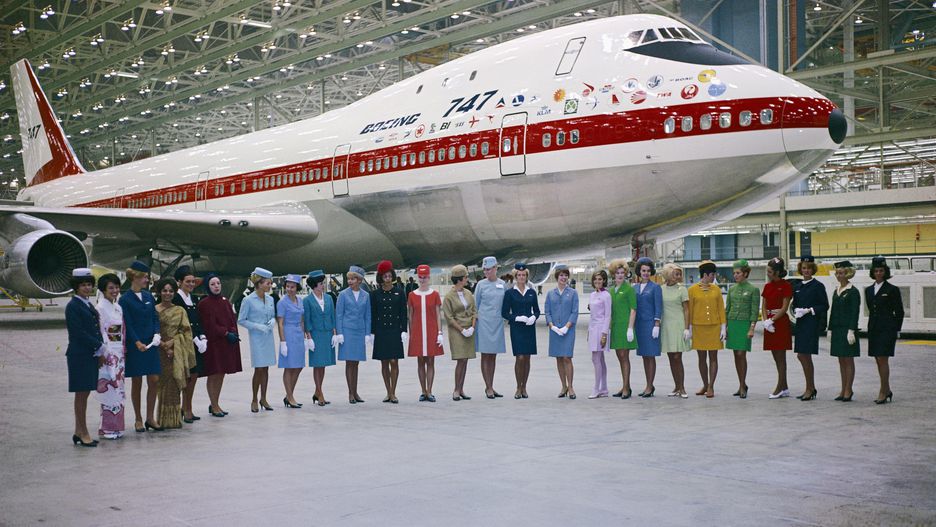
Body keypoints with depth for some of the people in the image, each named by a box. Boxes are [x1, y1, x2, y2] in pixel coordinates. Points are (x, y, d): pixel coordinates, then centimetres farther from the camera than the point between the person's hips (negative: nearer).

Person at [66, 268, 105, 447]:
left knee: (84, 393, 10)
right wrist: (99, 348, -13)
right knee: (81, 394, -2)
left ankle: (78, 432, 17)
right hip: (79, 355, -8)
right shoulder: (73, 306, -10)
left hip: (91, 355, 8)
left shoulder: (89, 305, 15)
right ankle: (83, 433, 4)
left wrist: (99, 350, 4)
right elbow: (79, 332, -16)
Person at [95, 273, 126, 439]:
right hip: (108, 354, -8)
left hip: (119, 352, 8)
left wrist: (123, 352, 12)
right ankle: (108, 428, 0)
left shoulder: (118, 307, 13)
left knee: (118, 387, 9)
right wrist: (106, 354, -17)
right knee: (109, 387, -6)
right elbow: (100, 333, -14)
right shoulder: (101, 308, -10)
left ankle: (115, 426, 15)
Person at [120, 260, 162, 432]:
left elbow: (155, 317, 11)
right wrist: (137, 342, -19)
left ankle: (150, 418, 12)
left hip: (151, 344, 5)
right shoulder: (125, 299, -5)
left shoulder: (148, 296, 11)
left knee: (154, 380, 1)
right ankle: (138, 420, 13)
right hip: (135, 345, -5)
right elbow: (127, 324, -9)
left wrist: (157, 334, -6)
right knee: (137, 382, 3)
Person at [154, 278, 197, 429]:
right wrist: (163, 345, -11)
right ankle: (162, 419, 4)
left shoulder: (180, 311, 10)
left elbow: (186, 331, 5)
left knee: (174, 385, -1)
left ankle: (174, 419, 5)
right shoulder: (154, 310, 4)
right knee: (160, 384, -3)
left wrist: (172, 342, -9)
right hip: (159, 352, -1)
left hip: (176, 352, 1)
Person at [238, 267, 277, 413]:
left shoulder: (270, 299, 6)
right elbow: (241, 320, -6)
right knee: (259, 369, -5)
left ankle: (263, 399, 18)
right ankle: (254, 400, 9)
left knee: (265, 368, 9)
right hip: (256, 338, -5)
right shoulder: (248, 300, -10)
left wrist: (273, 321, -5)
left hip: (269, 337, 5)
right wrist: (257, 326, -15)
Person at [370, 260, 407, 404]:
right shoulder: (375, 293, 4)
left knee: (394, 362, -6)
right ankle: (388, 393, 14)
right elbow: (372, 314, 5)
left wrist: (404, 331, -5)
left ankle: (393, 393, 1)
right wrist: (372, 332, 0)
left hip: (395, 331, -1)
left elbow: (403, 312, 2)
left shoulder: (399, 292, 2)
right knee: (384, 363, 6)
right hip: (381, 331, 1)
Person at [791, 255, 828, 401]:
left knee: (805, 355, -6)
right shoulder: (797, 287, 14)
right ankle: (811, 388, 19)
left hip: (812, 324, -7)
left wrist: (809, 310, -16)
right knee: (802, 356, 8)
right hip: (800, 324, 7)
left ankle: (810, 389, 4)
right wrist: (795, 310, -2)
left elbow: (825, 306, -7)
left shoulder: (818, 286, -5)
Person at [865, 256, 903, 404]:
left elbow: (899, 311, -1)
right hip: (873, 329, 6)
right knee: (879, 360, 8)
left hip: (887, 329, -6)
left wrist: (896, 330, -2)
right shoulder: (869, 290, 11)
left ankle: (883, 392, -7)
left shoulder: (892, 289, -4)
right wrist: (872, 327, 15)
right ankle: (887, 391, 18)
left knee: (883, 359, -10)